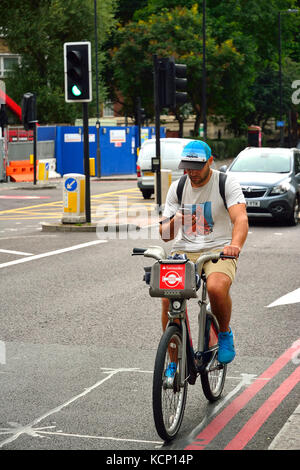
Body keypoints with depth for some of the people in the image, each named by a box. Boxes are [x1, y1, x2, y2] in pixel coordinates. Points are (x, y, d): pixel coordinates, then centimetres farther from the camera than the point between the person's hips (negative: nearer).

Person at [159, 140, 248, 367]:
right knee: (169, 299, -22)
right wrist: (174, 224, -20)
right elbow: (165, 234, 6)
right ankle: (174, 361, -5)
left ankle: (225, 334, -3)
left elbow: (241, 218, -18)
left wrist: (235, 244, -40)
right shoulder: (177, 188, 7)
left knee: (217, 287, -35)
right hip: (183, 250, 3)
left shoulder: (227, 183, -3)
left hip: (219, 249, -3)